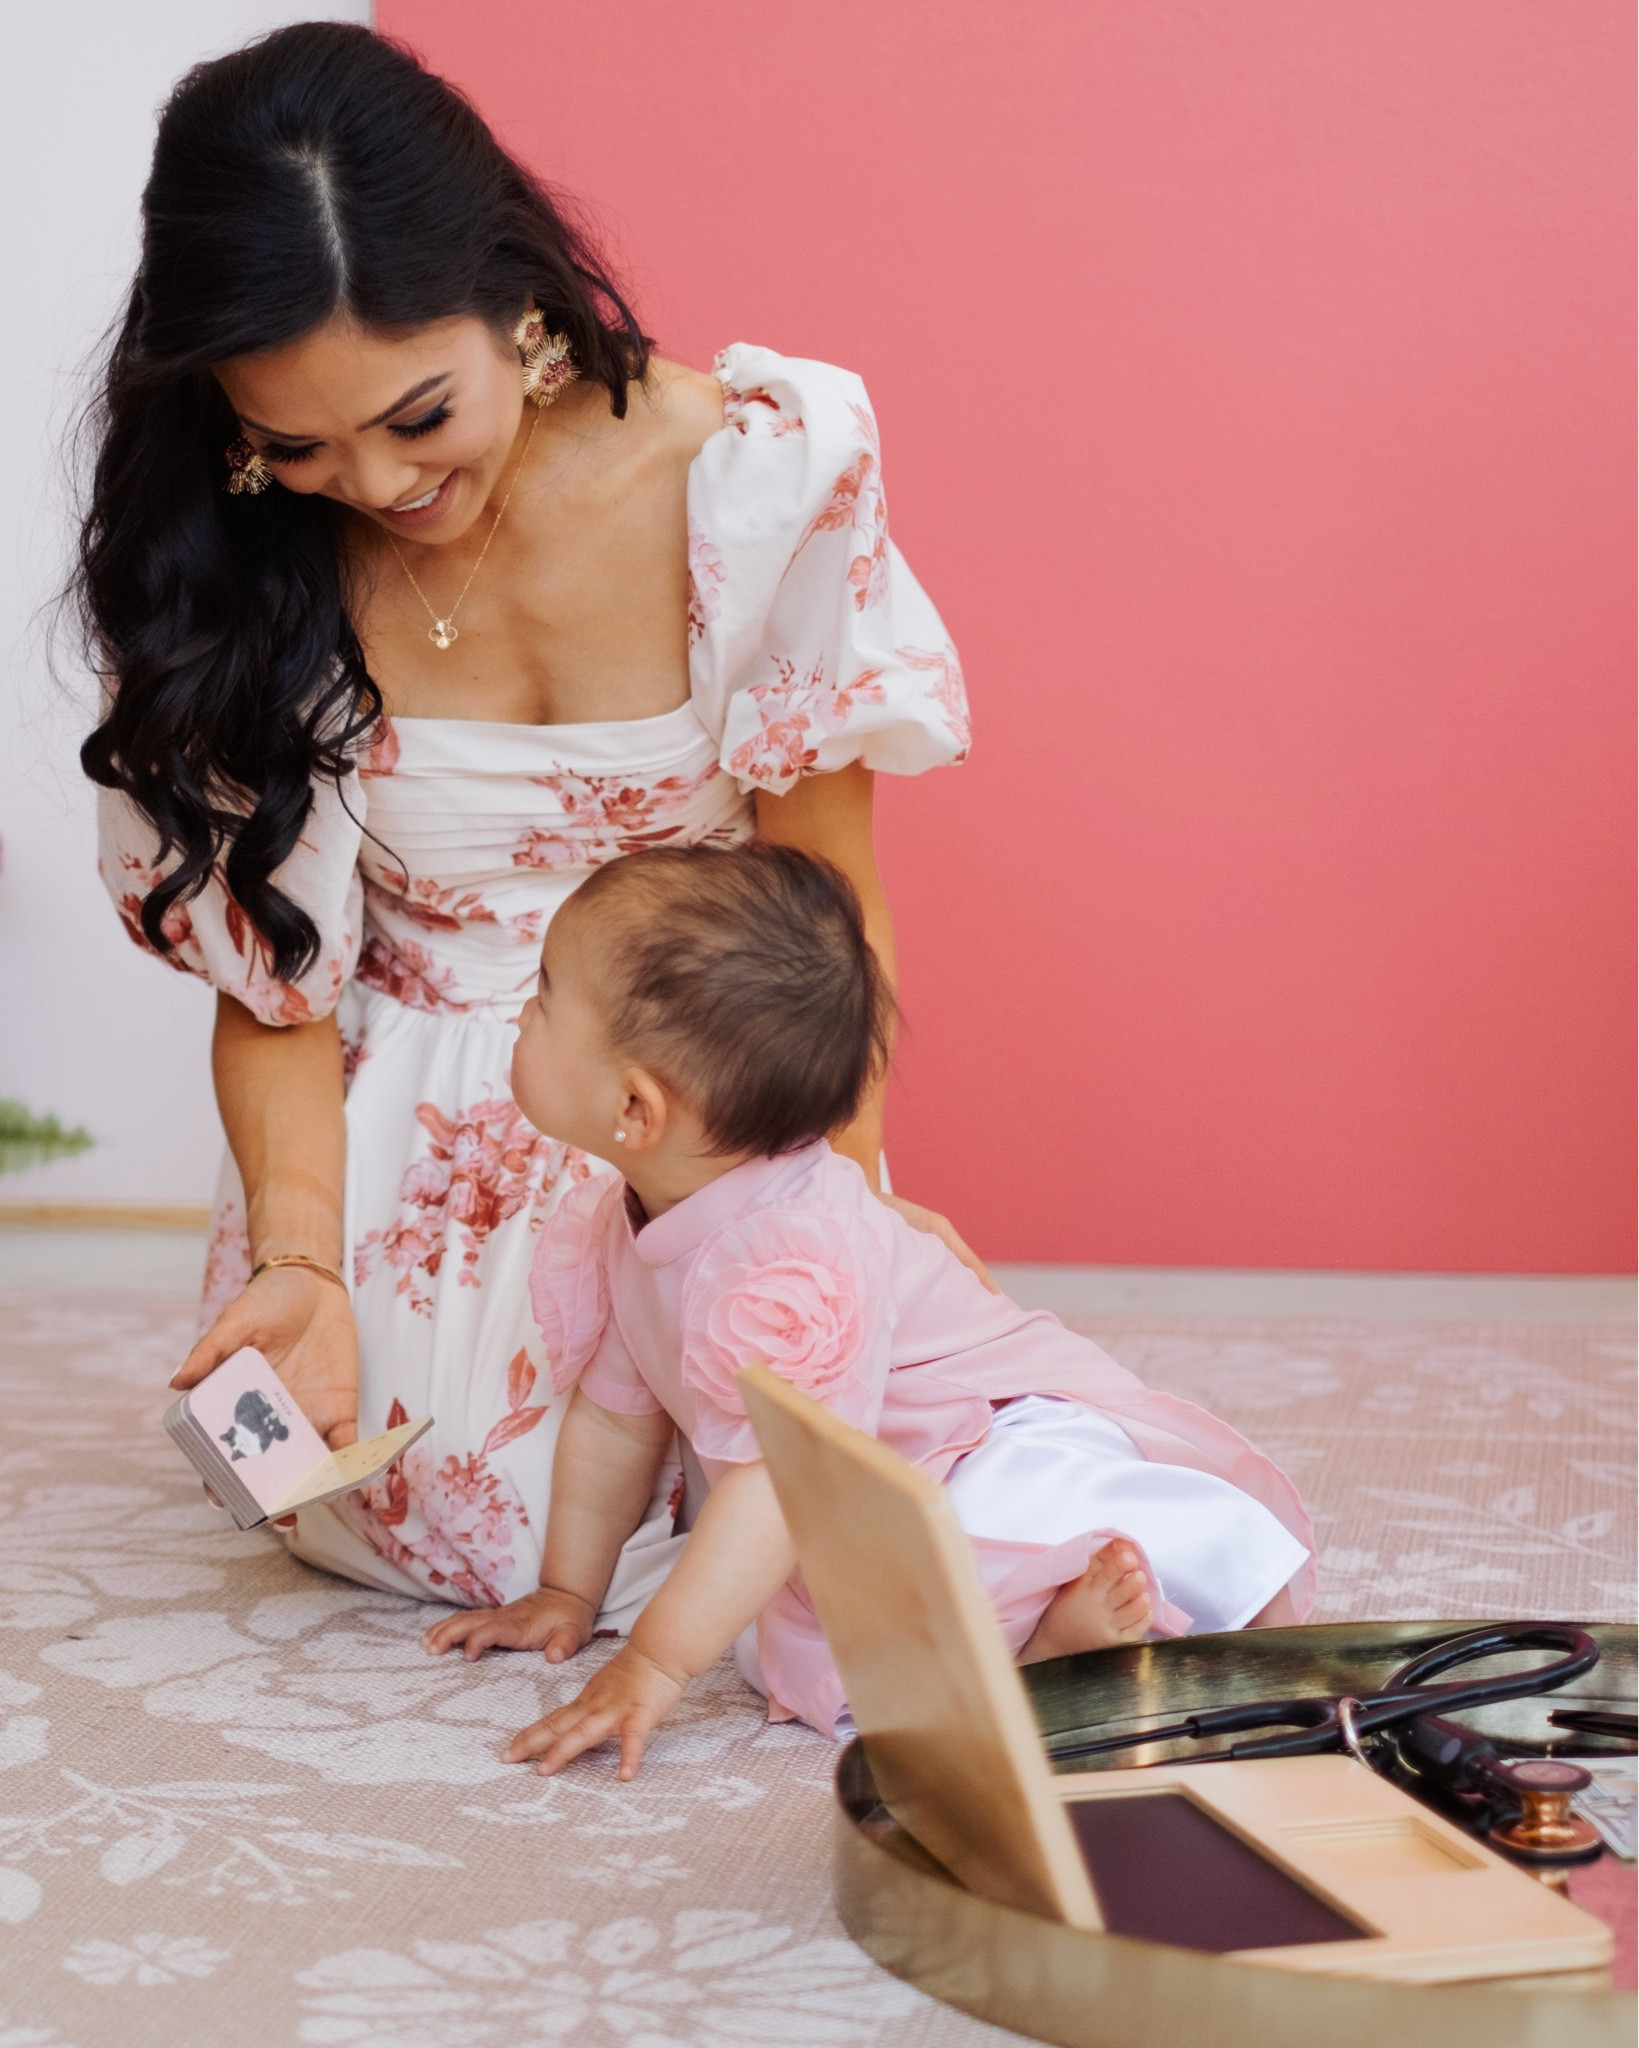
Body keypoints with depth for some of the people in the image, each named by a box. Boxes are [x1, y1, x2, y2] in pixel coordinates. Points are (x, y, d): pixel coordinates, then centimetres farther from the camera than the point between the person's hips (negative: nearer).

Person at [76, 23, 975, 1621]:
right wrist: (303, 1264, -21)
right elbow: (273, 981, -6)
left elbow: (827, 892, -7)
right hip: (415, 1127, 1)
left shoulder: (763, 465, -17)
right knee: (478, 1519, -18)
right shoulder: (221, 573, -13)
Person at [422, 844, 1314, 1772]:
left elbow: (783, 1473, -36)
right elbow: (614, 1414, 13)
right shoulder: (615, 1232, -2)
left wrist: (655, 1665, -36)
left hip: (1013, 1436, -9)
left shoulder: (791, 1261, -32)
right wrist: (567, 1594, 18)